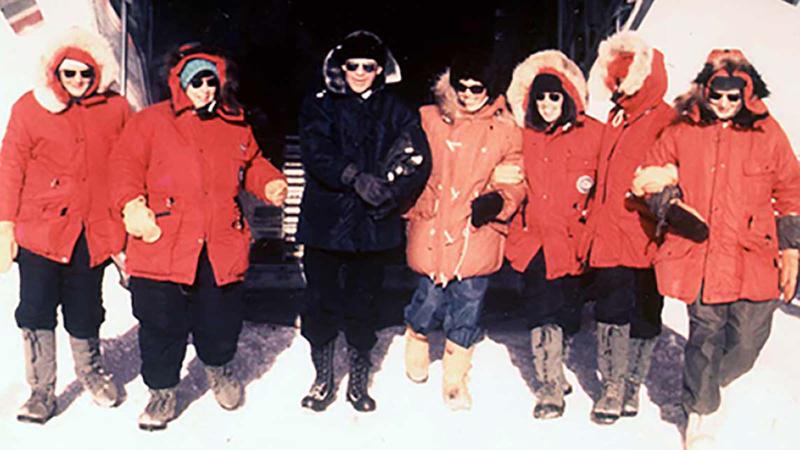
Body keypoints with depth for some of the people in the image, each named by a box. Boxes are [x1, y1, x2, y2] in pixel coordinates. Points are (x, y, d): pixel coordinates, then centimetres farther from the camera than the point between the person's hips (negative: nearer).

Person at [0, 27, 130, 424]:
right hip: (40, 228, -1)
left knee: (85, 310, 12)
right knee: (36, 312, -1)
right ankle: (41, 391, 13)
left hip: (93, 230, 1)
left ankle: (90, 371, 36)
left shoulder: (116, 109, 4)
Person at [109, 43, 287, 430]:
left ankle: (219, 367, 43)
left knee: (221, 321, 12)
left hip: (222, 248, 3)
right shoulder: (152, 121, 3)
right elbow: (125, 163, -1)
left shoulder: (236, 126, 14)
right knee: (162, 325, 4)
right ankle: (162, 391, 24)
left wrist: (269, 183, 4)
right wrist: (131, 204, -16)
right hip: (161, 244, -2)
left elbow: (252, 164, 24)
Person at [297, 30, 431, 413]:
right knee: (320, 304, 6)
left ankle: (359, 382, 25)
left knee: (363, 308, 8)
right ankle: (323, 380, 24)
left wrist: (392, 192, -21)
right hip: (325, 221, 0)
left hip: (374, 225, 0)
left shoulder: (396, 111, 8)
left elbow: (419, 160, -4)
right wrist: (356, 177, -26)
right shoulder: (319, 106, 5)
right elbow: (316, 152, -12)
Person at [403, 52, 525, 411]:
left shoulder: (505, 129, 7)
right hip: (433, 229, -1)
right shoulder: (429, 120, 4)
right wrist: (416, 207, 5)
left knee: (469, 305, 4)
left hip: (478, 232, 1)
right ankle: (416, 341, 37)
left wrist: (497, 200, -9)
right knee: (431, 297, 0)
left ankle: (455, 380, 23)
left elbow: (515, 181, 10)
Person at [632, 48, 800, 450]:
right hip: (698, 255, 0)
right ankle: (702, 411, 27)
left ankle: (705, 387, 37)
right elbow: (648, 178, 16)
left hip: (754, 259, 1)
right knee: (705, 335, 4)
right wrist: (664, 191, -6)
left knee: (746, 343, 6)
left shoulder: (767, 132, 3)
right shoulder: (682, 132, 4)